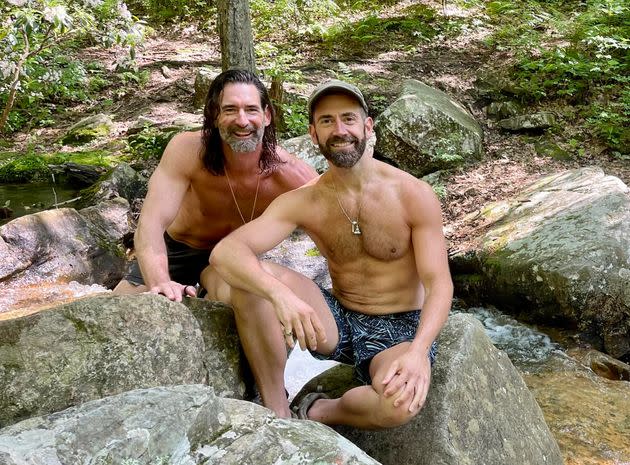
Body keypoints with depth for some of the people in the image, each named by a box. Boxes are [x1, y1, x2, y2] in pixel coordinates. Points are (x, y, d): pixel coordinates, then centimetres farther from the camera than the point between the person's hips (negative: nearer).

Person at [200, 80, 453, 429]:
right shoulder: (303, 201, -7)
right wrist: (279, 293, -42)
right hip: (336, 322, 2)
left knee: (400, 402, -37)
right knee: (248, 280, -22)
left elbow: (439, 284, -14)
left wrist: (419, 350, -34)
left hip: (399, 330, -2)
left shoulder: (415, 196, -11)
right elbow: (226, 251, -20)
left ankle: (320, 412, -2)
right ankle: (277, 411, -10)